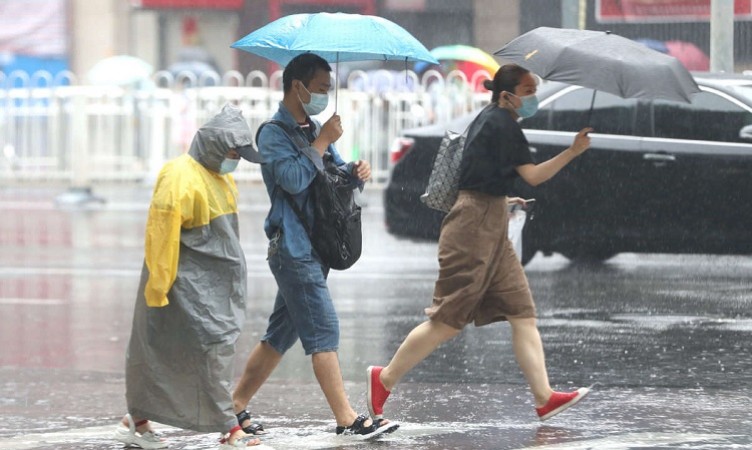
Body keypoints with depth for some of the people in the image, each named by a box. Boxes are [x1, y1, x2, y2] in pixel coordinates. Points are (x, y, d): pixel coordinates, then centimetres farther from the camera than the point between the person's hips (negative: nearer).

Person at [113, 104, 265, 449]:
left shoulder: (221, 177, 13)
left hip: (217, 285, 9)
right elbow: (162, 237, -19)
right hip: (190, 284, -9)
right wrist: (158, 288, -19)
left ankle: (137, 421, 18)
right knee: (212, 350, -10)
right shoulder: (180, 178, -17)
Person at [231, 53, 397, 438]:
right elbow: (294, 179, -23)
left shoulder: (313, 130, 17)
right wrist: (322, 142, -16)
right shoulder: (274, 133, -10)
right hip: (293, 248, -9)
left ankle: (237, 403, 19)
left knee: (282, 332, 12)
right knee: (323, 331, -11)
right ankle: (346, 418, -12)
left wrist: (355, 172, -1)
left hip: (312, 249, 9)